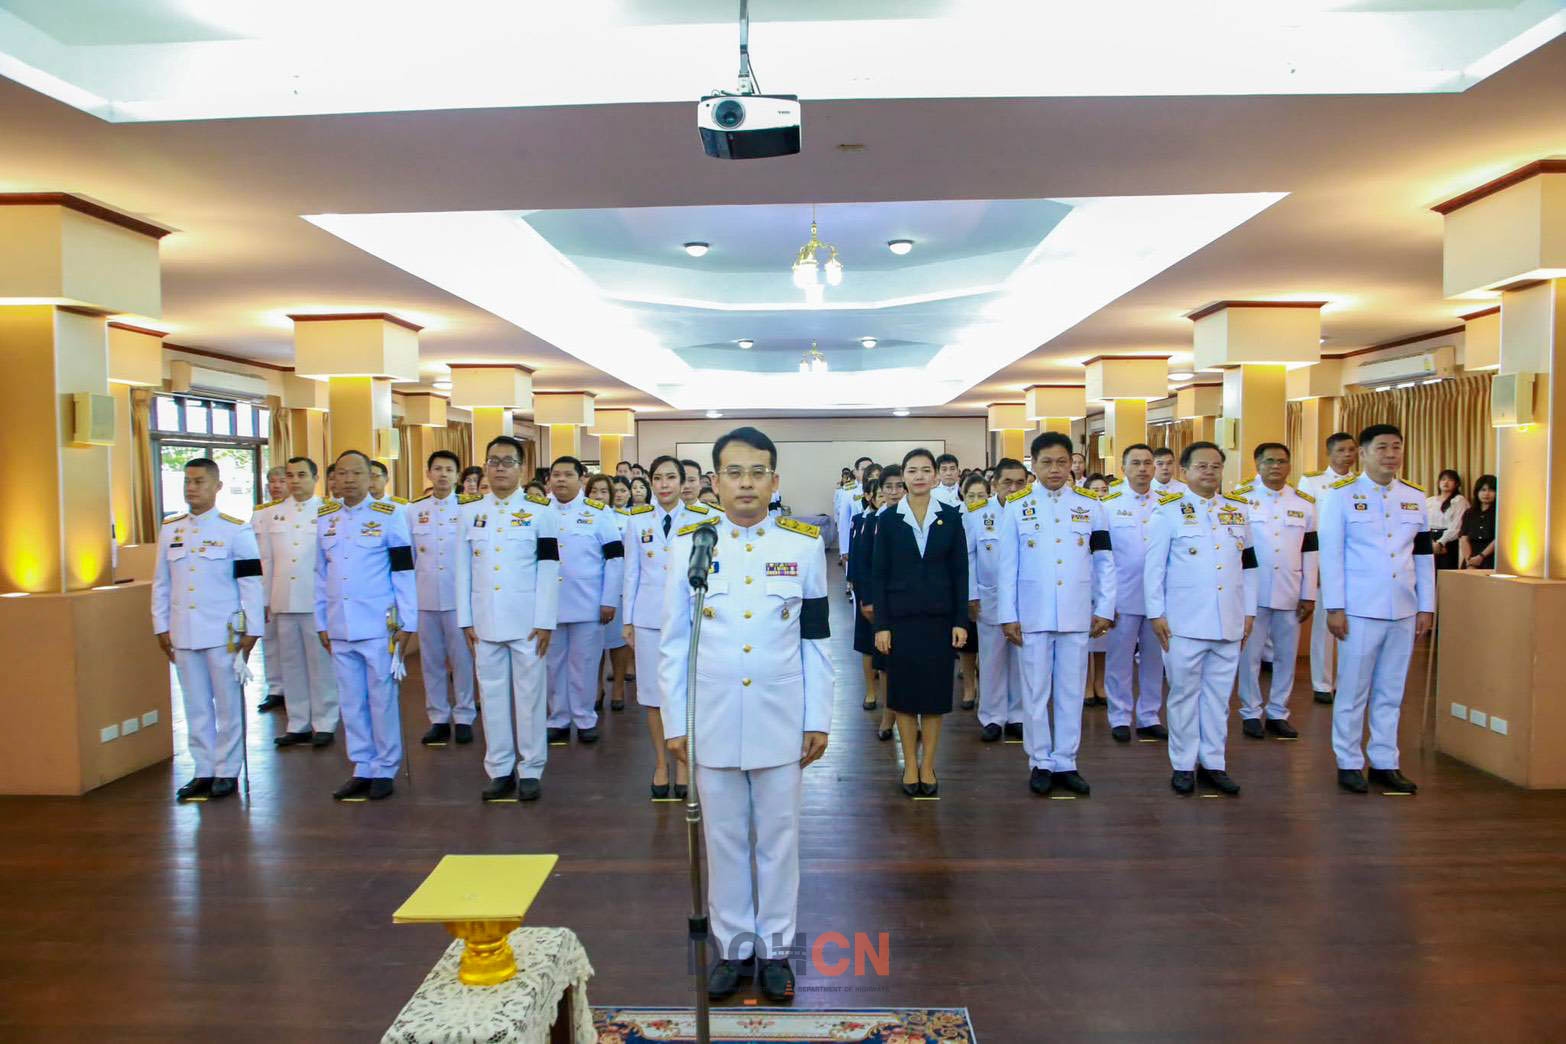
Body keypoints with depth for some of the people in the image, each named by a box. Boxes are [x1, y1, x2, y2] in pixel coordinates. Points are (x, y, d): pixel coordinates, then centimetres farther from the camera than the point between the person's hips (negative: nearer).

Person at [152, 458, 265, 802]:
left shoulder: (235, 530, -6)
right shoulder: (169, 530, 8)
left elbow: (251, 583, -7)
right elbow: (161, 583, 12)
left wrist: (251, 631, -9)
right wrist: (161, 628, 8)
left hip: (224, 633, -4)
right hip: (183, 633, 4)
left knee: (228, 705, 5)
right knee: (196, 706, 10)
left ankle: (227, 771, 15)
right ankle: (204, 770, 20)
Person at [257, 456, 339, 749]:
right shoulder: (270, 515, 11)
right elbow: (265, 560, 12)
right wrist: (264, 601, 10)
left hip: (318, 601, -4)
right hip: (283, 601, 4)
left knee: (321, 664, 2)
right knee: (291, 665, 10)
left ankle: (324, 724, 12)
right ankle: (298, 725, 20)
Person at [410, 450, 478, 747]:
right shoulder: (414, 510, 7)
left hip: (459, 596, -3)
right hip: (425, 597, 3)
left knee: (462, 658, 3)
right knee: (431, 660, 9)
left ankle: (463, 717, 14)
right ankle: (438, 719, 19)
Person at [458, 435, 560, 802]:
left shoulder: (540, 511, 0)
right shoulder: (468, 511, 8)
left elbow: (549, 569, -4)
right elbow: (463, 569, 8)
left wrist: (545, 621, -8)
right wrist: (465, 620, 3)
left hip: (526, 619, -3)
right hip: (484, 619, 3)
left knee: (530, 694, 3)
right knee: (492, 694, 9)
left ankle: (530, 769, 14)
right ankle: (499, 769, 19)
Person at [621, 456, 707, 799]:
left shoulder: (701, 519, -2)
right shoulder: (637, 520, 3)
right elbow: (631, 572, 6)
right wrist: (627, 619, 6)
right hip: (649, 617, 1)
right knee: (653, 692, 8)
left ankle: (683, 764, 21)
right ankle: (660, 763, 23)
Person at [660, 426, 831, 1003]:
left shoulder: (804, 543, -2)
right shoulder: (689, 543, -2)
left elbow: (816, 641, 2)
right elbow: (673, 642, 2)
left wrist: (818, 719, 0)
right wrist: (674, 722, 1)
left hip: (781, 719, 0)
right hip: (713, 720, 0)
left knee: (778, 838, 12)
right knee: (724, 839, 13)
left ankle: (775, 948, 29)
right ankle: (734, 946, 31)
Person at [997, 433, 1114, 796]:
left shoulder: (1090, 505, 5)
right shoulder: (1017, 506, 1)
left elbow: (1105, 562, 7)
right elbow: (1007, 565, 0)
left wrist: (1104, 609, 3)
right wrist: (1008, 616, -3)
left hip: (1077, 615, 1)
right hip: (1032, 615, -1)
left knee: (1071, 691, 8)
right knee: (1035, 692, 6)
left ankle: (1065, 762, 19)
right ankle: (1040, 763, 18)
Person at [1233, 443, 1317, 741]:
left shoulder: (1305, 503, 9)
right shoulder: (1240, 500, 0)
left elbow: (1309, 553, 8)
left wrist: (1309, 595, 4)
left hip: (1290, 594, 3)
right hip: (1252, 593, -3)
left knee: (1286, 655, 9)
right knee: (1250, 655, 4)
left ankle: (1278, 713, 21)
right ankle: (1251, 713, 16)